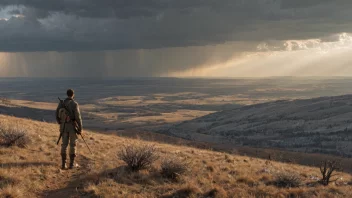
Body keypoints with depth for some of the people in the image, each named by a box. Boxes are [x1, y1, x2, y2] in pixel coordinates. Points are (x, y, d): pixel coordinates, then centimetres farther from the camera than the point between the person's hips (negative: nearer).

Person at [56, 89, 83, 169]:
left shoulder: (61, 103, -1)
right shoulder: (75, 104, -17)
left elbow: (57, 116, 5)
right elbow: (78, 117, -18)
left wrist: (61, 124, 21)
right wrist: (80, 128, -8)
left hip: (64, 127, 4)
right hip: (73, 127, -4)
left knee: (64, 145, 11)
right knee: (73, 145, 7)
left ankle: (63, 164, 11)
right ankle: (71, 164, 11)